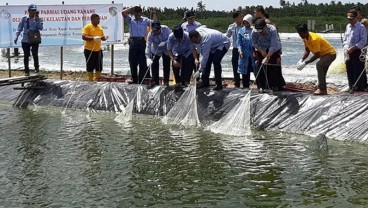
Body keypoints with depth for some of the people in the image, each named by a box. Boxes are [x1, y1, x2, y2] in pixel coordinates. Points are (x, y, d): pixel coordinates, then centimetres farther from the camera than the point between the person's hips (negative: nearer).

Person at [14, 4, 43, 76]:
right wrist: (16, 37, -1)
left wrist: (37, 19, -16)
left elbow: (41, 28, -11)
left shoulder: (38, 19, 2)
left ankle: (36, 67, 14)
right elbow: (19, 28, 7)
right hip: (25, 40, 1)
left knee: (35, 54, -10)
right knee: (26, 56, 5)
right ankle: (26, 71, 14)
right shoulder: (24, 19, 4)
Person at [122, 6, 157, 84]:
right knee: (133, 62, 5)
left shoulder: (145, 20, 11)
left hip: (142, 42, 0)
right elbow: (123, 12, -5)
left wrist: (154, 14, -3)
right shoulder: (130, 19, 9)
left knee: (143, 63, -1)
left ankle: (142, 81, 5)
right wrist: (132, 8, 0)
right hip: (133, 42, 0)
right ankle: (134, 81, 14)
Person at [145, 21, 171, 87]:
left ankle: (166, 81, 6)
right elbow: (148, 46, -34)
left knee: (166, 64, -4)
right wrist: (148, 58, -45)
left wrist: (164, 43, -38)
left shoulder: (165, 29, -27)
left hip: (166, 49, 0)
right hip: (156, 51, 1)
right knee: (154, 64, -4)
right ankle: (155, 81, 7)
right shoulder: (150, 34, -28)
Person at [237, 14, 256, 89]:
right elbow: (238, 41, 4)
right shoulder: (241, 31, 8)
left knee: (256, 70, -1)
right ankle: (245, 86, 16)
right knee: (245, 71, 7)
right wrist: (240, 50, -10)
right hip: (244, 54, 2)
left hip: (253, 54, -1)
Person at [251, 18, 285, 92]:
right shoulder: (254, 32, -24)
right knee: (261, 68, -4)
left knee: (274, 68, -3)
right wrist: (261, 51, -21)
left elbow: (273, 45, -33)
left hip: (274, 50, -2)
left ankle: (275, 86, 9)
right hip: (261, 50, 2)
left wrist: (267, 57, -36)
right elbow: (254, 43, -7)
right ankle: (262, 86, 4)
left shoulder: (272, 30, -33)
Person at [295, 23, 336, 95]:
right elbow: (307, 51, 5)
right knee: (322, 72, 16)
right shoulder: (305, 38, -4)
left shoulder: (314, 39, -32)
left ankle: (322, 89, -31)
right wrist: (301, 60, -12)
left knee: (319, 65, -31)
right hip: (324, 54, 10)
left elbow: (316, 55, -30)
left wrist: (305, 63, -30)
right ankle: (323, 90, 30)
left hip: (330, 53, -10)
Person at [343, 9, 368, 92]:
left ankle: (360, 88, 0)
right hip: (349, 52, 7)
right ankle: (352, 88, 20)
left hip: (357, 52, -7)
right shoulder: (348, 27, 13)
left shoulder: (361, 27, -8)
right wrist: (346, 46, 0)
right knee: (350, 71, 10)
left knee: (358, 71, -5)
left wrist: (353, 48, -19)